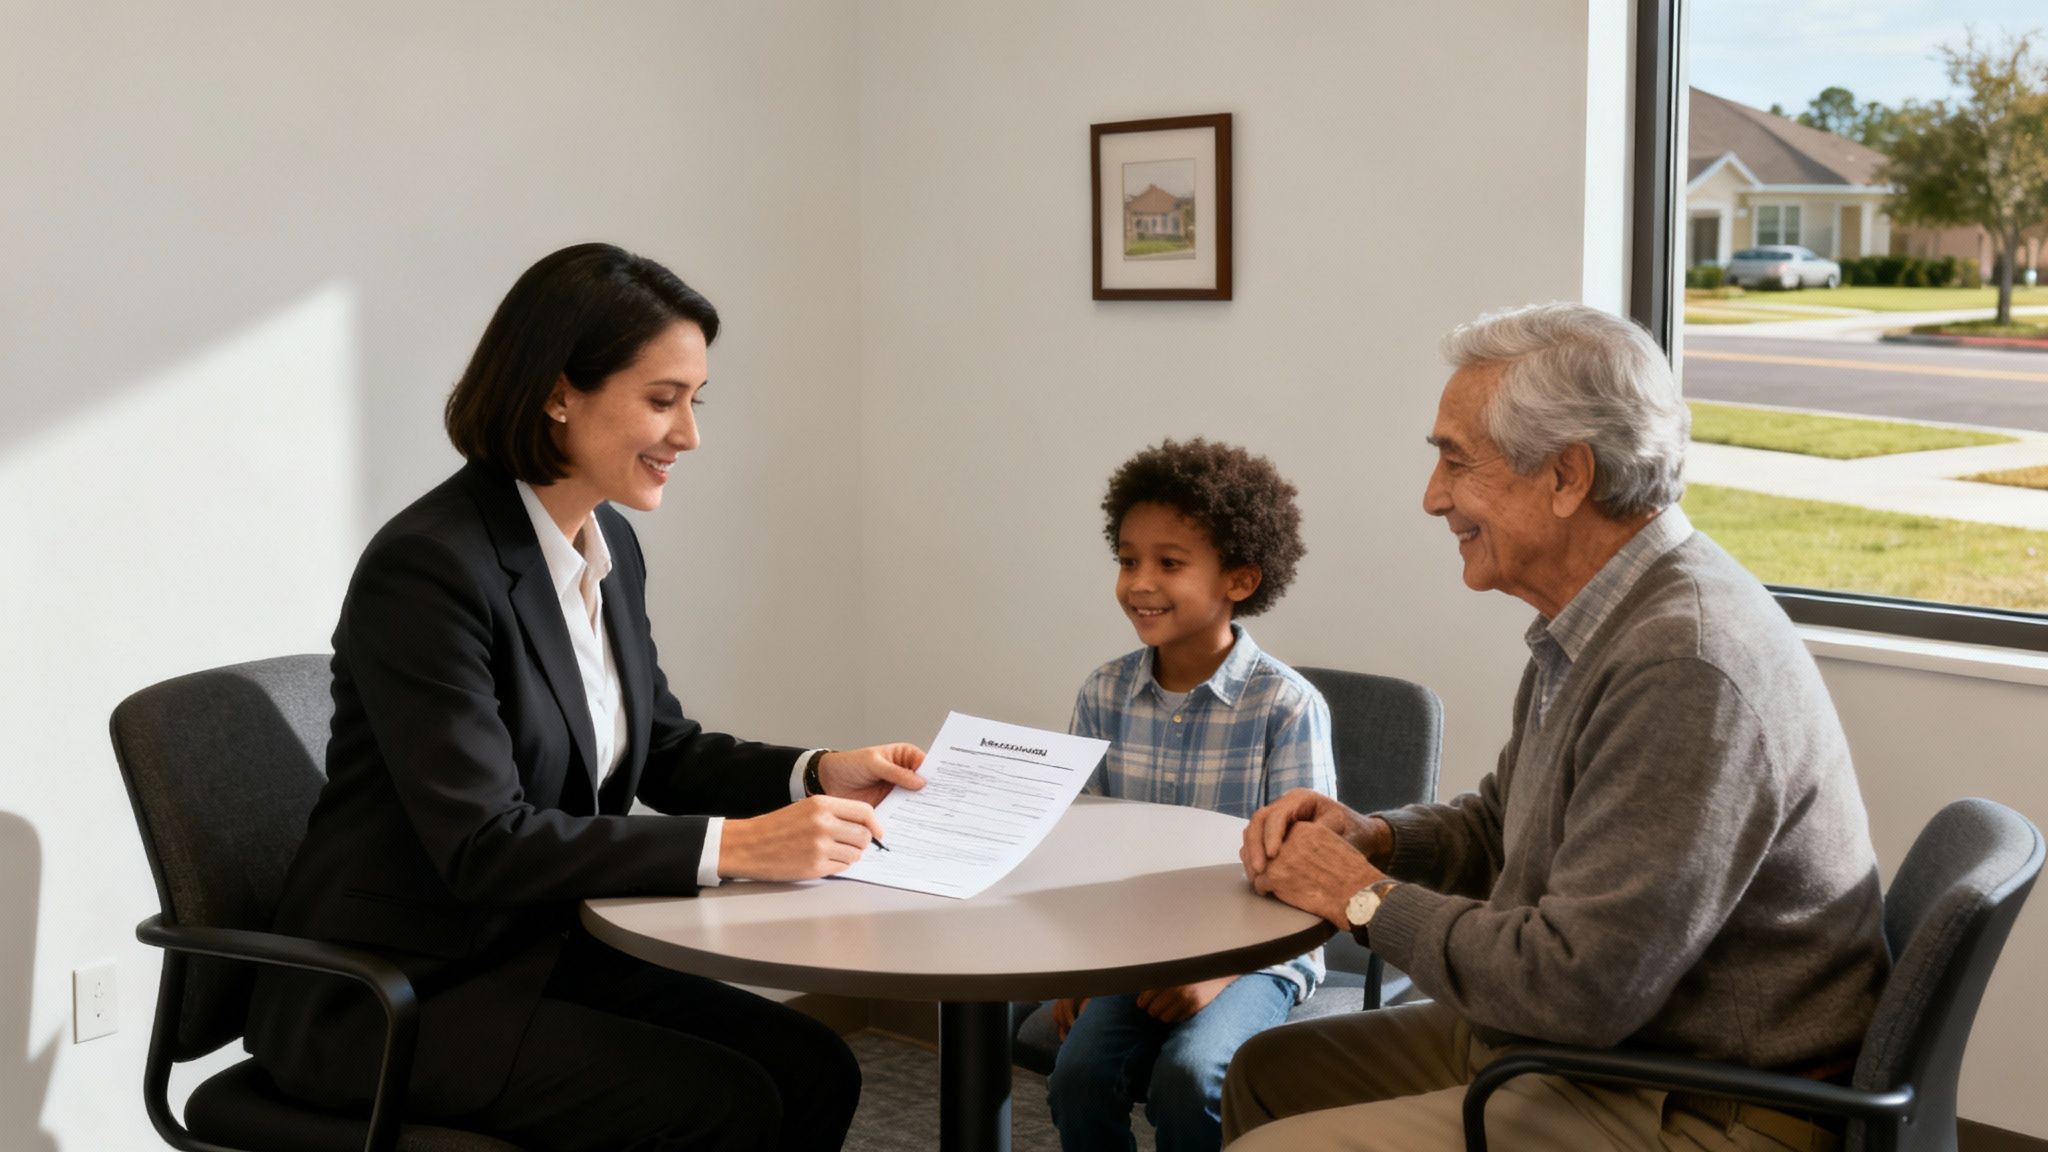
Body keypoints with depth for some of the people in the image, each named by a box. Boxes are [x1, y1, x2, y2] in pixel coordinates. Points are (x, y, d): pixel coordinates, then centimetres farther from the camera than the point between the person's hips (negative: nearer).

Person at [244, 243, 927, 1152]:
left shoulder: (612, 547, 5)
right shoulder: (427, 566, -21)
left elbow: (662, 750, 15)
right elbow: (484, 845, -26)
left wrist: (813, 776, -3)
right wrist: (732, 847, -29)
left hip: (537, 953, 8)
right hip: (391, 1002, -8)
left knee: (813, 1070, -7)